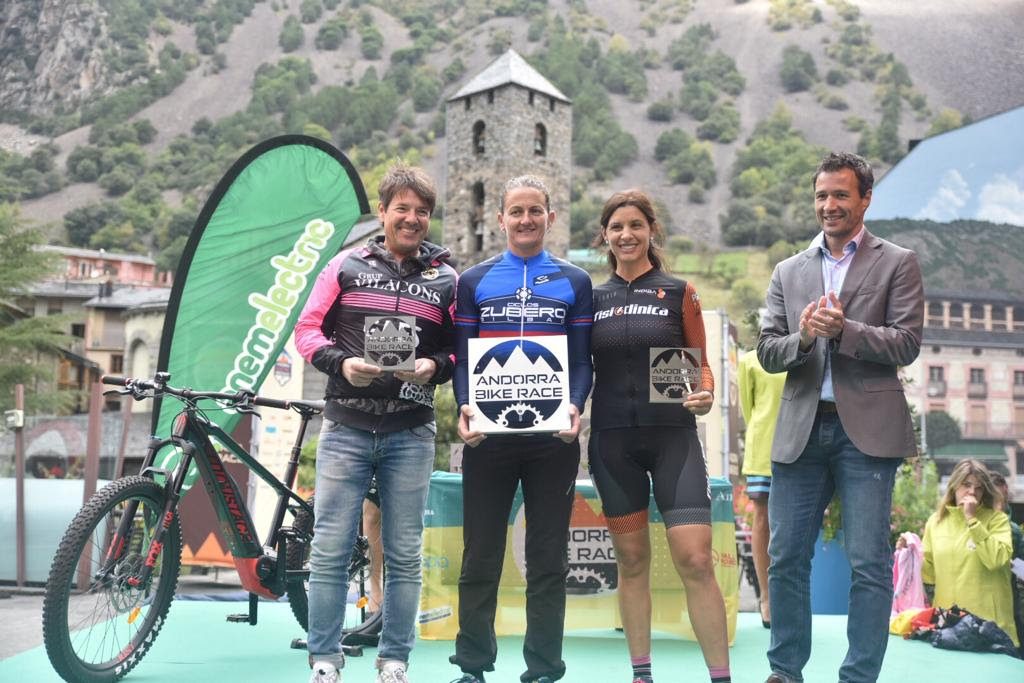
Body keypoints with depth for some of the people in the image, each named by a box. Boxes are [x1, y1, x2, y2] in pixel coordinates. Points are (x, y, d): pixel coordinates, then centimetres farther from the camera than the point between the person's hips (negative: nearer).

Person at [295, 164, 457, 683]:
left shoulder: (445, 281, 8)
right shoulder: (347, 265, 7)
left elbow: (461, 350, 10)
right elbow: (307, 329, 5)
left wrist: (434, 367, -12)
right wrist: (341, 362, -13)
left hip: (411, 434, 1)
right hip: (346, 428, -1)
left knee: (404, 556, 6)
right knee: (330, 552, 1)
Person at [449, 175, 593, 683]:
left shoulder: (575, 282, 9)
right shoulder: (474, 281, 9)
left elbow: (582, 360, 6)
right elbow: (462, 356, 6)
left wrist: (575, 406, -13)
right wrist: (464, 407, -11)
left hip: (553, 437, 0)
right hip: (488, 434, 0)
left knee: (548, 558, 7)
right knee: (481, 556, 6)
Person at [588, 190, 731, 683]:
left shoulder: (679, 292, 3)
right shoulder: (592, 298, 8)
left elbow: (701, 363, 4)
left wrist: (706, 394, -16)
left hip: (673, 436, -2)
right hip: (612, 439, 2)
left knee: (696, 561, -9)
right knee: (631, 560, 9)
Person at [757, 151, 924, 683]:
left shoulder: (897, 263, 5)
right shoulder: (789, 271, 15)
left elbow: (907, 344, -5)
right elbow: (766, 352, 9)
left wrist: (843, 329, -17)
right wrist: (801, 338, -12)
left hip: (867, 430, -3)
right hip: (800, 430, 4)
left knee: (869, 564, 0)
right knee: (785, 558, 7)